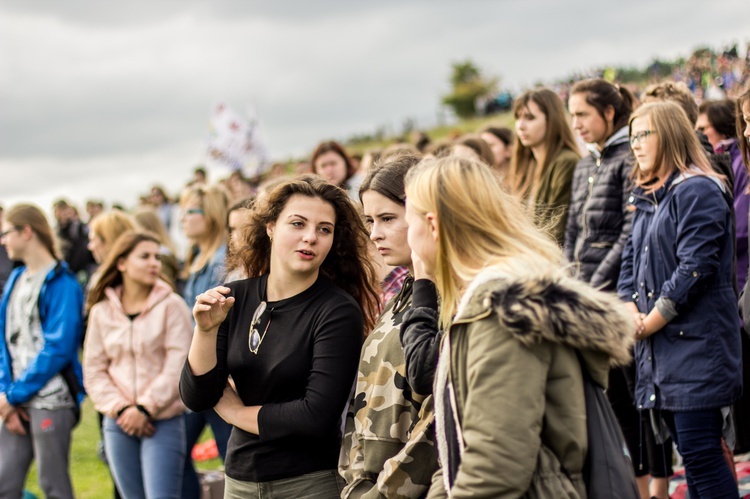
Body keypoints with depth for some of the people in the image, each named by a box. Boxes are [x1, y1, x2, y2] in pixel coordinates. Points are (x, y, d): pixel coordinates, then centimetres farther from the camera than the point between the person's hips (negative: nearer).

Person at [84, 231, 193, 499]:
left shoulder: (171, 305, -3)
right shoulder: (101, 311, 6)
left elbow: (177, 366, -9)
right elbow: (94, 369, 5)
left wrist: (145, 409, -12)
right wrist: (119, 408, -8)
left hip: (162, 422, -3)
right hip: (119, 424, 3)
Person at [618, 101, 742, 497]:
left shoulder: (698, 192, -10)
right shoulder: (647, 198, 17)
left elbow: (694, 268, -18)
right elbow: (630, 261, 15)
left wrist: (650, 322, -13)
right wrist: (631, 311, -3)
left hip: (697, 345, -9)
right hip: (660, 346, 9)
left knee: (700, 454, -10)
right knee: (690, 453, 12)